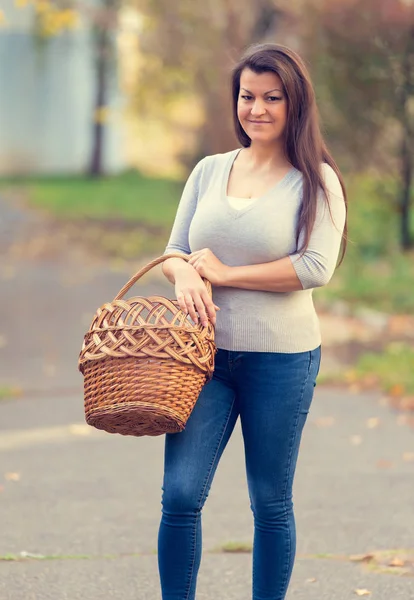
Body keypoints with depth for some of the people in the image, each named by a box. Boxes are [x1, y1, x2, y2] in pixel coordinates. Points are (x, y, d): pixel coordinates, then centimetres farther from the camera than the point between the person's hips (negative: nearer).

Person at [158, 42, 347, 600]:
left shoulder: (315, 180, -2)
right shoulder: (209, 171, 10)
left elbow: (316, 267, -14)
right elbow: (174, 251, 12)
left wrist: (224, 273, -11)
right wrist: (184, 275, -12)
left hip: (281, 360, -3)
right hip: (204, 352, 3)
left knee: (271, 504, 7)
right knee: (181, 494, -5)